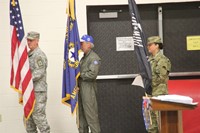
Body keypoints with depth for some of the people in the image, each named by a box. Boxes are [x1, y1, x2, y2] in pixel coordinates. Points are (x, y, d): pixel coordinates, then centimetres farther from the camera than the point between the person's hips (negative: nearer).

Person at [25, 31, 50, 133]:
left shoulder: (39, 55, -11)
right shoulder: (28, 54, 17)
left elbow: (39, 72, -20)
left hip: (38, 91, -9)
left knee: (38, 115, -8)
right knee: (28, 117, 11)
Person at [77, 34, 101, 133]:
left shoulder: (94, 58, -9)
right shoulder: (83, 58, 19)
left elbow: (92, 74, -19)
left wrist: (80, 75, -9)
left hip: (89, 89, -9)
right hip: (81, 88, 9)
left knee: (91, 115, -7)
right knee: (81, 114, 12)